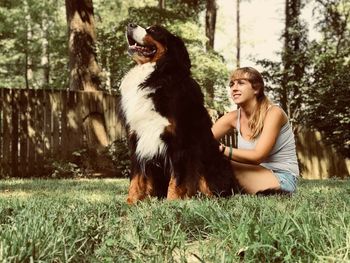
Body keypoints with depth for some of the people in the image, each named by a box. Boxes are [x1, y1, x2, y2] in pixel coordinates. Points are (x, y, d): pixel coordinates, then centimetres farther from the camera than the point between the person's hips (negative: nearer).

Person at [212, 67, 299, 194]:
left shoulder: (273, 112, -15)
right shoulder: (234, 117, 2)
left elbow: (257, 156, -24)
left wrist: (221, 149, -34)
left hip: (282, 179, -6)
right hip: (258, 176, 6)